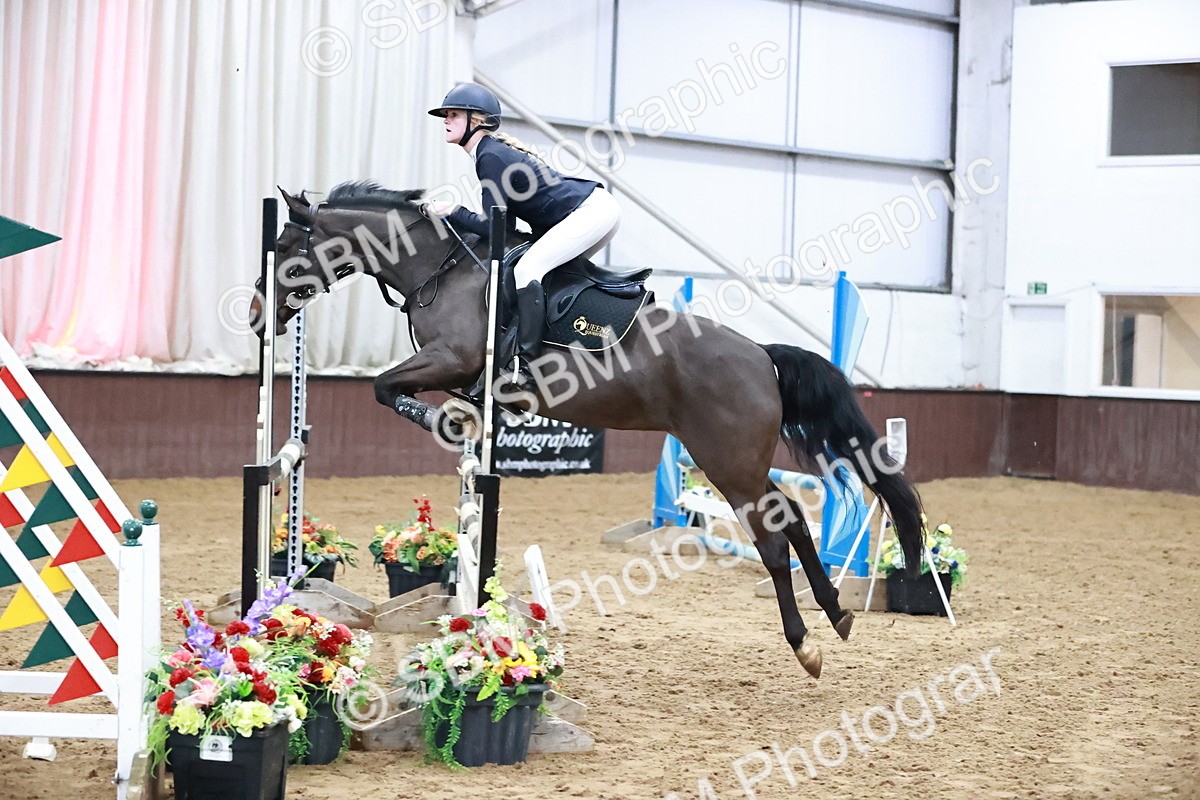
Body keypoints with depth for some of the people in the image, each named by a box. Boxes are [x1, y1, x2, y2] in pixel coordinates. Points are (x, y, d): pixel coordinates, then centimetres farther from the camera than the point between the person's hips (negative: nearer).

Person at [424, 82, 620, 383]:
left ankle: (523, 364, -25)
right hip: (597, 211, 11)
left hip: (591, 211, -11)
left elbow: (492, 226, -15)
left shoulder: (490, 157, -12)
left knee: (527, 270, -20)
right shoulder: (496, 151, 17)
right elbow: (506, 227, 19)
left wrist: (451, 212, -10)